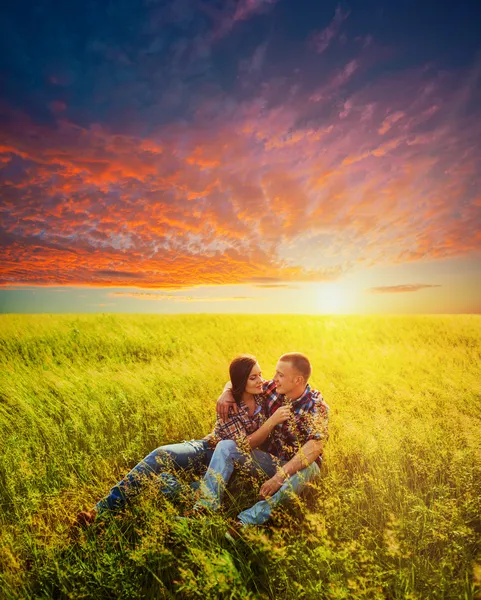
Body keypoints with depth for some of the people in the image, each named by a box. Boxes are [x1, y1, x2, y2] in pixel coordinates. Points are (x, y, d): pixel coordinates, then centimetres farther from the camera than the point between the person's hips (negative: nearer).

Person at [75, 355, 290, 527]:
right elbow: (245, 445, -18)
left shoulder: (263, 391, -7)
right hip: (208, 448, -1)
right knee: (162, 455, -28)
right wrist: (272, 421, -29)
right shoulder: (229, 404, -15)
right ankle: (105, 506, -26)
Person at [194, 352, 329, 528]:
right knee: (226, 446, -13)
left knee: (307, 469, -39)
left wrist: (280, 476, -42)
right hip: (270, 459, 5)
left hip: (299, 466, -4)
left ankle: (247, 520, -46)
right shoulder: (272, 389, -6)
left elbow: (314, 447, -35)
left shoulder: (316, 407, -19)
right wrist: (227, 392, -15)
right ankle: (205, 507, -29)